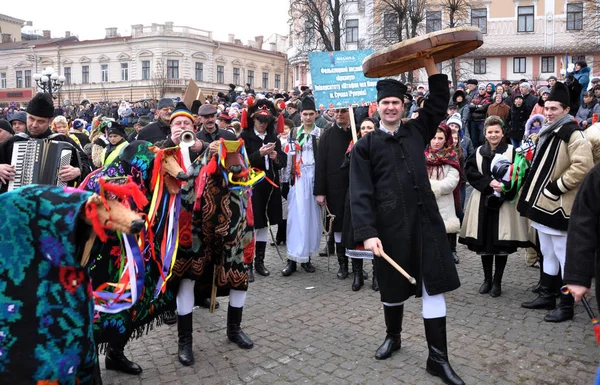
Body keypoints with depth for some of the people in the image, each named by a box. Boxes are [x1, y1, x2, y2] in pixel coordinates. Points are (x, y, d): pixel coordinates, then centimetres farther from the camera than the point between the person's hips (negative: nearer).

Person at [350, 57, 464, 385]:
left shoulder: (416, 131, 11)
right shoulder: (365, 146, 0)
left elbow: (439, 101, 10)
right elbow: (360, 194, -7)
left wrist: (429, 63, 2)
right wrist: (367, 232, -16)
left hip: (425, 222, 2)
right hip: (390, 227, -2)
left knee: (433, 287, 2)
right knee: (392, 287, 13)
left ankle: (437, 357, 13)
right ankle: (393, 336, 40)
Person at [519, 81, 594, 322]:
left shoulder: (572, 134, -13)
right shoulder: (547, 132, 15)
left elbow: (583, 166, -24)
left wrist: (557, 187, -19)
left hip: (559, 206, -10)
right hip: (543, 202, 10)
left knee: (564, 257, -2)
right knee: (548, 254, 18)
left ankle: (566, 306, 8)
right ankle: (547, 296, 30)